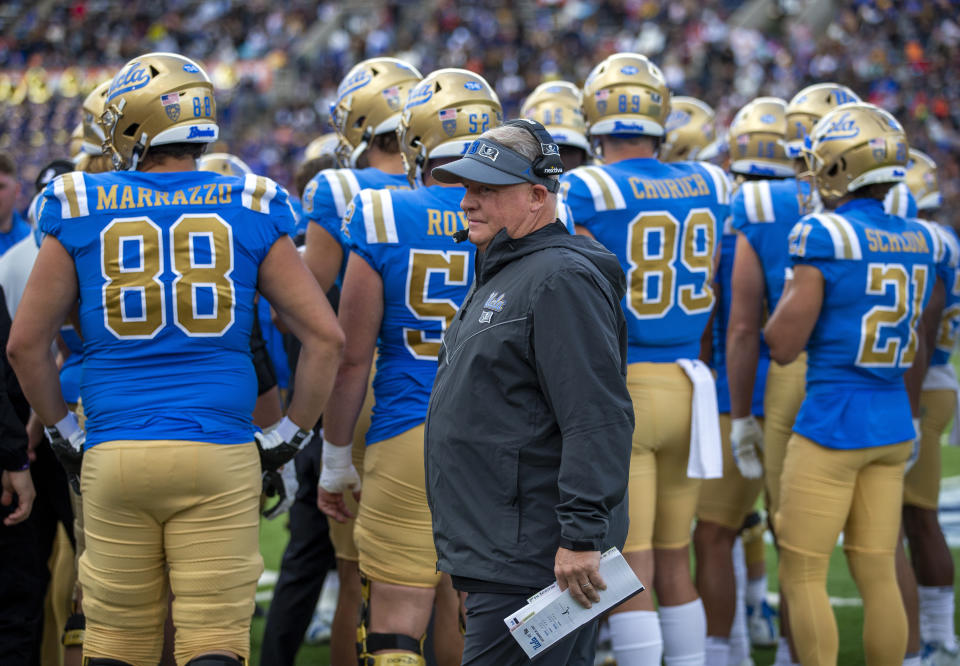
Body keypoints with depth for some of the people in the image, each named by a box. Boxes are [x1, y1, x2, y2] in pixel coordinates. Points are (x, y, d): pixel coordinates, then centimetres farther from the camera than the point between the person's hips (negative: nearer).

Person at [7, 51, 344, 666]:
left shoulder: (82, 210, 4)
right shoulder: (249, 210, 4)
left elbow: (26, 343, 8)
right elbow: (326, 336, 3)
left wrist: (64, 432, 20)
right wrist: (289, 436, 12)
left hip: (114, 455, 1)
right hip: (219, 455, -1)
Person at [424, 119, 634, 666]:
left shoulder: (561, 279, -14)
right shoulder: (499, 277, 20)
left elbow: (599, 420, -22)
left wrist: (582, 536, -26)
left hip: (534, 559, -10)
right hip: (498, 556, 10)